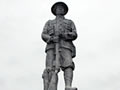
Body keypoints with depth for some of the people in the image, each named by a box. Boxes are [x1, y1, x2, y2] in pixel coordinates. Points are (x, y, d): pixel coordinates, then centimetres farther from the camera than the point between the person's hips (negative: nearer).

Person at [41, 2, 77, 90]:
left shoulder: (70, 22, 29)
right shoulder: (49, 23, 31)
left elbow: (74, 35, 10)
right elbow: (43, 35, 13)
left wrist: (65, 35, -14)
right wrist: (51, 38, -12)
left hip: (65, 46, -1)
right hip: (52, 46, 1)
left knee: (68, 65, -29)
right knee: (50, 69, -20)